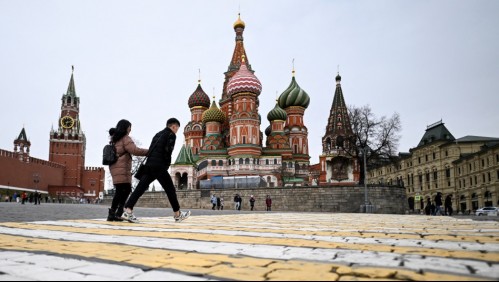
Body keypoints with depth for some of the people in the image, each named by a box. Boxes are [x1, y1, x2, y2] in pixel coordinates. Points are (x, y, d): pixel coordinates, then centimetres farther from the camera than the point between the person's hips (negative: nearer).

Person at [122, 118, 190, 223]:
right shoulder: (171, 135, 2)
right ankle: (177, 215, 12)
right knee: (170, 189, 3)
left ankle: (128, 211, -11)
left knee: (140, 188, -1)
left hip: (149, 165, 7)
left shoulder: (158, 134, 25)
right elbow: (167, 152, -12)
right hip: (159, 166, -7)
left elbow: (151, 150, 19)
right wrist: (166, 166, 0)